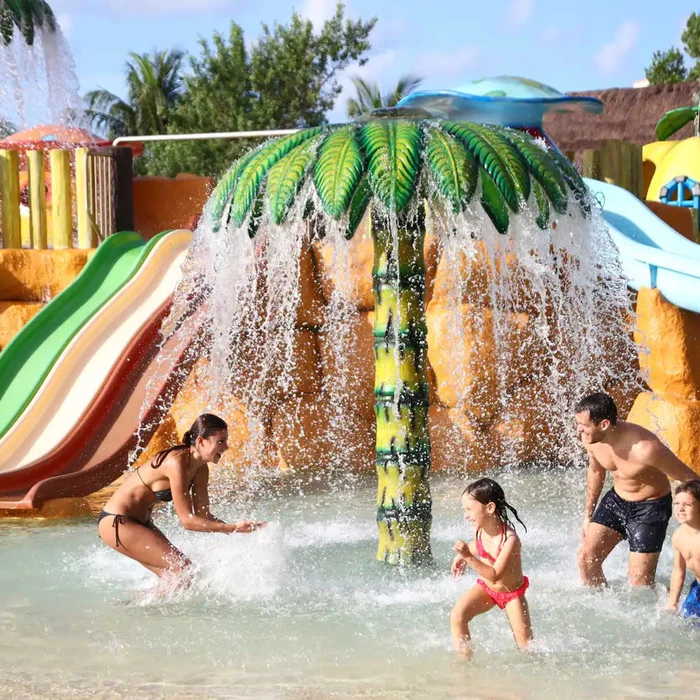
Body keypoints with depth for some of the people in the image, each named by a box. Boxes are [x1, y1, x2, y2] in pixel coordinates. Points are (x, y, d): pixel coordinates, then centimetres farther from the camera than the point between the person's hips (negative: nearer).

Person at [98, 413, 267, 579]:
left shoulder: (201, 470, 1)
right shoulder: (177, 463, -27)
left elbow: (202, 515, 4)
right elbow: (187, 520, -27)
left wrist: (238, 529, -9)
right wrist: (233, 528, -29)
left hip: (140, 522, 9)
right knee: (182, 568, -14)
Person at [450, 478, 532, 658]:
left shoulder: (510, 539, -34)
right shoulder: (479, 529, -15)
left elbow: (494, 575, -37)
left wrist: (469, 557, -45)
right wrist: (462, 557, -4)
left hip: (512, 593, -5)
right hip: (486, 588, 5)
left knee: (525, 642, -3)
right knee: (457, 615, -19)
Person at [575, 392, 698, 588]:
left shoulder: (645, 448, -36)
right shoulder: (590, 439, -15)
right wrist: (588, 515, 16)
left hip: (650, 507, -6)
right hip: (616, 499, 6)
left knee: (639, 580, -4)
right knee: (586, 557, 0)